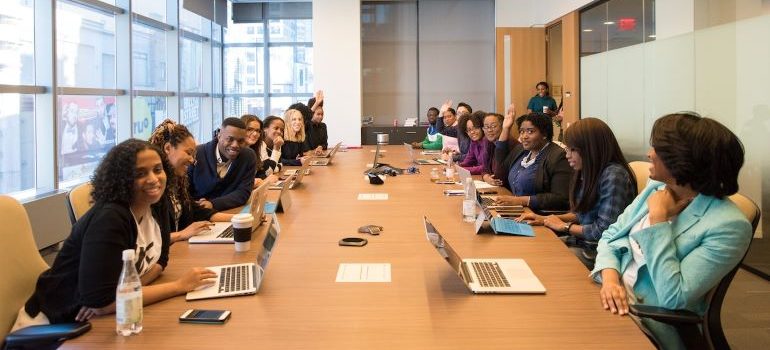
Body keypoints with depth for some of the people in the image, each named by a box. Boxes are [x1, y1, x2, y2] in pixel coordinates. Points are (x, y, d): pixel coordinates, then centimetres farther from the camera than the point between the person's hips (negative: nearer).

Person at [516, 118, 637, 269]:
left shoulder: (614, 176, -20)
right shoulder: (590, 173, 7)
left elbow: (603, 231, -22)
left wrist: (564, 226, -8)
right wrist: (546, 219, 5)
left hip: (597, 251, -8)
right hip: (581, 242, 8)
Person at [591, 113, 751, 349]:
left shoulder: (727, 226, -18)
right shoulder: (657, 187, 4)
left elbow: (673, 298, -23)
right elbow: (611, 236, 8)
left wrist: (658, 217, -21)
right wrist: (610, 276, -13)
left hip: (651, 323, -6)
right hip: (610, 296, 6)